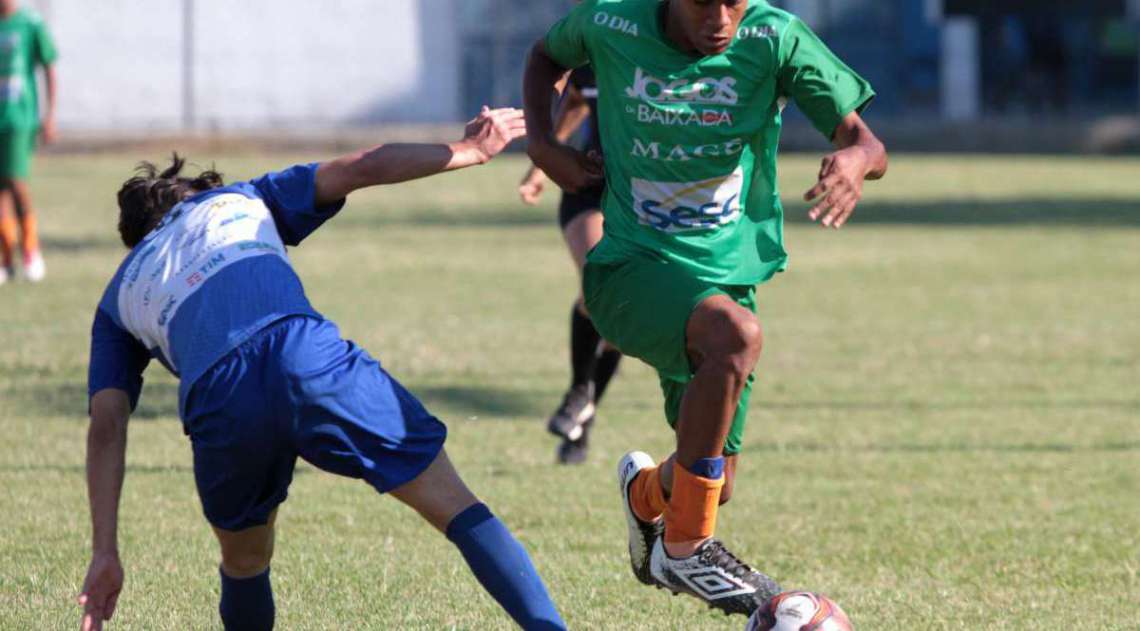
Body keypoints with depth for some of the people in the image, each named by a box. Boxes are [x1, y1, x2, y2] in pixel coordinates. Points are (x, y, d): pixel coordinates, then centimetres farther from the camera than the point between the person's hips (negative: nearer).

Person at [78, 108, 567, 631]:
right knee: (456, 508, 4)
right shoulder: (236, 200, 36)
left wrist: (105, 553, 15)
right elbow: (361, 169, 24)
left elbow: (106, 424, 20)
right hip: (304, 354, -1)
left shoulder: (119, 298, 34)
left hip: (216, 402, 1)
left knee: (244, 563, 27)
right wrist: (471, 150, 35)